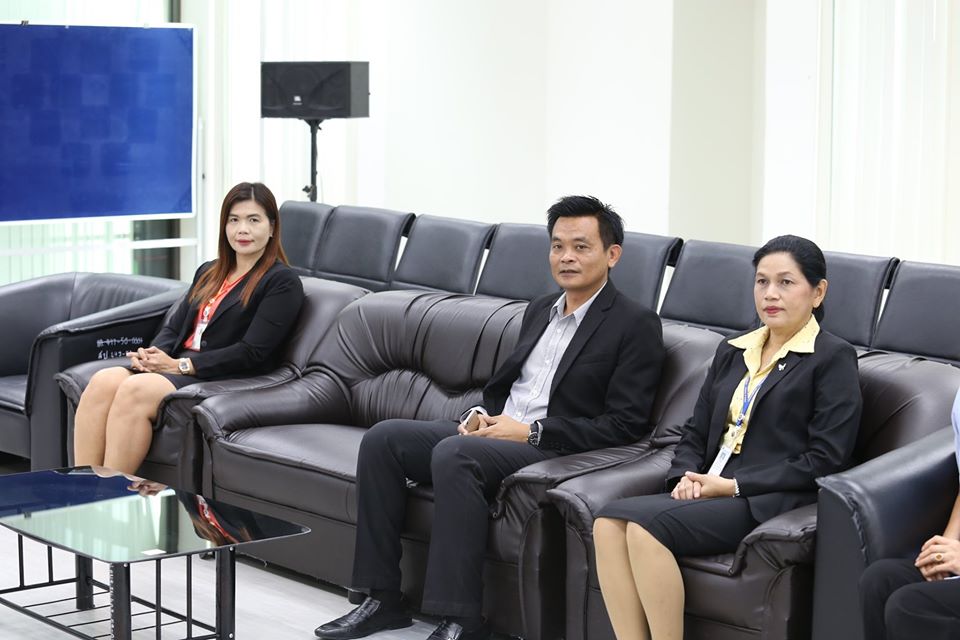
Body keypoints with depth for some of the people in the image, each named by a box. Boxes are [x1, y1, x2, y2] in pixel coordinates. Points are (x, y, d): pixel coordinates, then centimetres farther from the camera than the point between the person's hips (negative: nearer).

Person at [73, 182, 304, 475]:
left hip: (228, 380, -7)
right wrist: (153, 354, -4)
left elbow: (252, 352, -10)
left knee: (135, 390, -31)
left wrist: (181, 365, -14)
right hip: (177, 367, 7)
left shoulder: (282, 282, 0)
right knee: (103, 381, -22)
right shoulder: (209, 273, 24)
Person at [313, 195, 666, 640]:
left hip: (555, 451, -8)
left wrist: (531, 432, -16)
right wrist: (480, 416, 2)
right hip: (495, 431, 8)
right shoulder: (539, 310, 19)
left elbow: (626, 425, -12)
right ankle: (382, 599, -9)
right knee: (382, 438, -11)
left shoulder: (636, 324, -5)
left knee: (452, 454, -34)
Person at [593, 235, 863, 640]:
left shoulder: (833, 359, 2)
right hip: (709, 494, 6)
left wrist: (733, 485, -11)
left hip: (768, 503, -6)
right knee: (608, 521, -23)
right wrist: (687, 478, -1)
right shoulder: (733, 352, 23)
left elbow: (824, 461, -7)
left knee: (646, 525, -30)